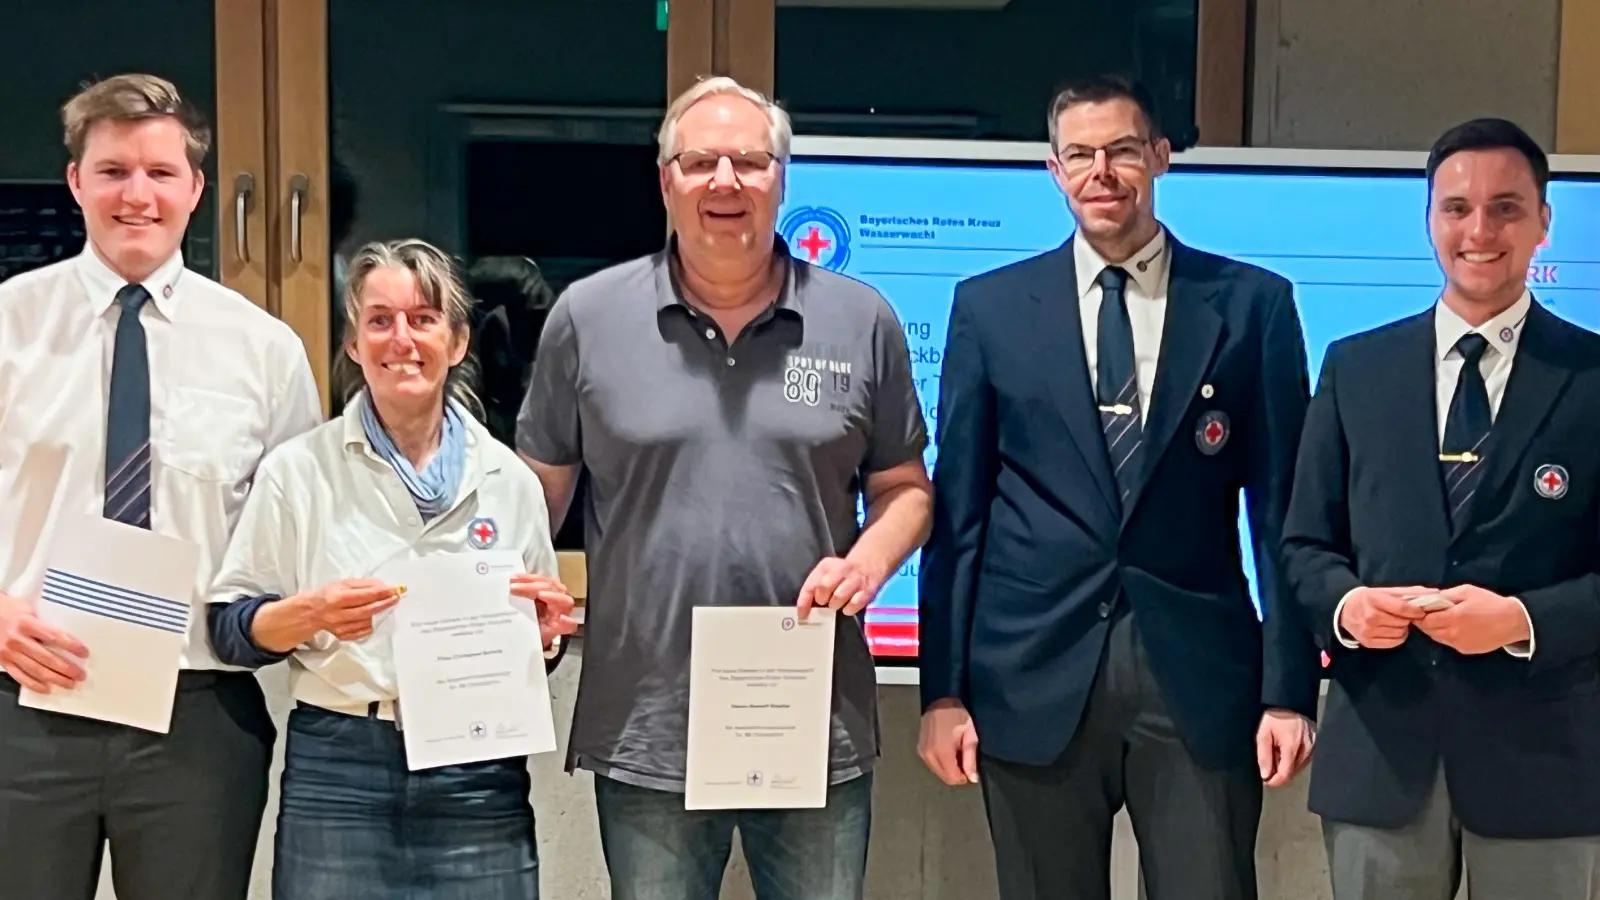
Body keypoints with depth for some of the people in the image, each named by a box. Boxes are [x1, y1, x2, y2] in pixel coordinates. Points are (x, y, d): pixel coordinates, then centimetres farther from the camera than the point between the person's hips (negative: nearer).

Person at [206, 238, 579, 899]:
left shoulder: (509, 479, 7)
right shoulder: (298, 470, 1)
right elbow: (230, 630, 1)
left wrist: (543, 627, -5)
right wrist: (311, 613, -16)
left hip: (480, 781, 2)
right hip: (337, 775, -2)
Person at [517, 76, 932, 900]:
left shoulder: (862, 321, 2)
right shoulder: (587, 317, 0)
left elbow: (904, 486, 9)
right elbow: (539, 493, 7)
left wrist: (869, 561, -10)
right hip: (645, 728, 0)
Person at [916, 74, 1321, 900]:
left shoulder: (1253, 304, 4)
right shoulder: (989, 306, 5)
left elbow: (1282, 509, 3)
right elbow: (958, 506, 5)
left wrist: (1289, 687, -2)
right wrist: (943, 687, 0)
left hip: (1200, 676, 0)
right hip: (1036, 678, 1)